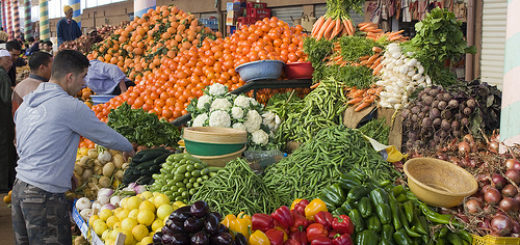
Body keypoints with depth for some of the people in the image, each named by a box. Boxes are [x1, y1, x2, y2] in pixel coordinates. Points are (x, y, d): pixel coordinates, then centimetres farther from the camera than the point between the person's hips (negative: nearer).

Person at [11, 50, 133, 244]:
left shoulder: (27, 102, 11)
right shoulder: (71, 107, -14)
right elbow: (106, 137, -4)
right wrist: (130, 149, 16)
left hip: (19, 188, 9)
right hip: (45, 197, -9)